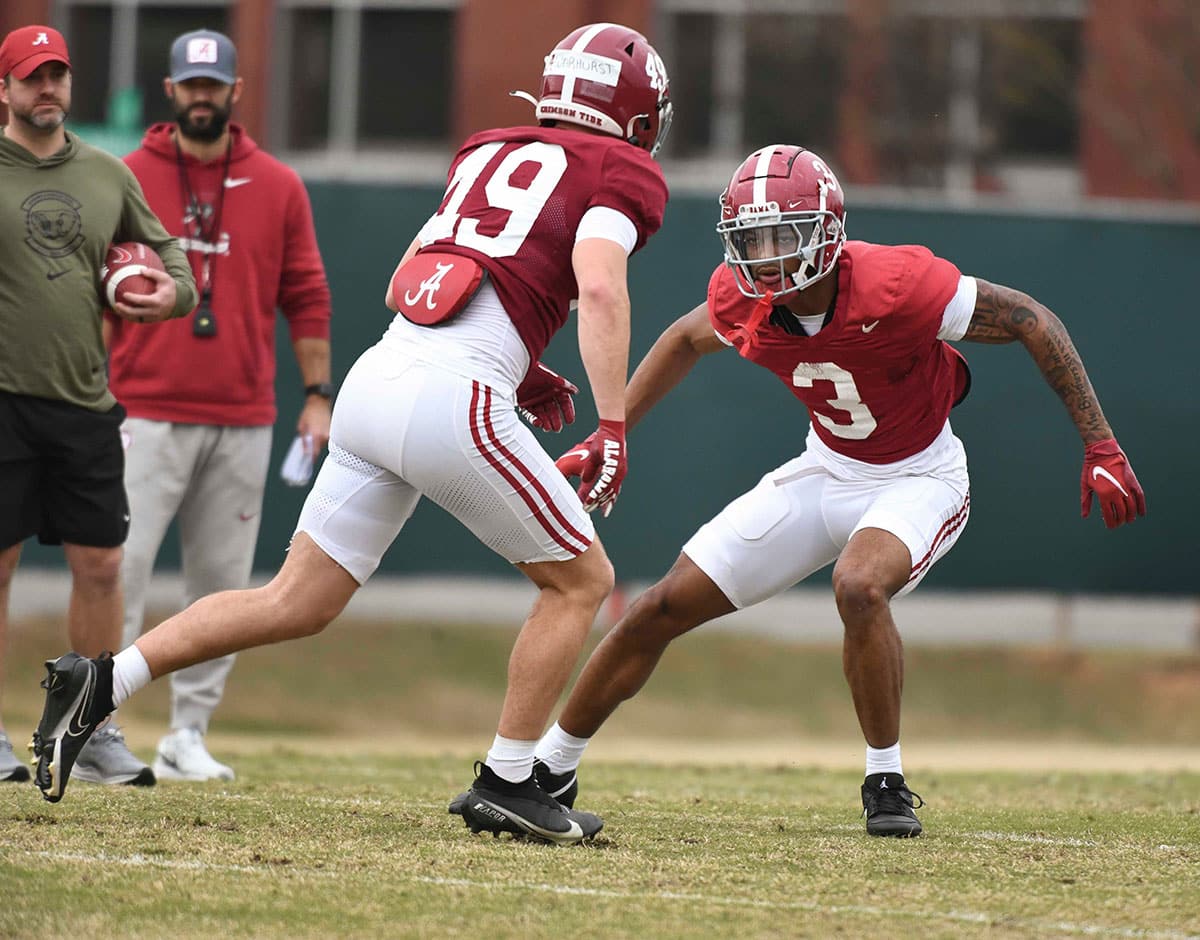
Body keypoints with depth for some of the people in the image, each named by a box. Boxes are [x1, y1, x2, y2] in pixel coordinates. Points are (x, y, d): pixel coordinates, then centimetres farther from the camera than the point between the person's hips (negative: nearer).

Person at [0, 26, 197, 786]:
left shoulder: (107, 175, 11)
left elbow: (163, 248, 23)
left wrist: (174, 290, 3)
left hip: (86, 401, 4)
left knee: (100, 566, 4)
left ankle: (93, 733, 14)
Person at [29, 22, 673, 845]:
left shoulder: (489, 155, 26)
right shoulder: (618, 174, 4)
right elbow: (600, 289, -14)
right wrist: (613, 427, -16)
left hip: (378, 374, 7)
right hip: (451, 402, -7)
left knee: (294, 605, 12)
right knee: (580, 581, 11)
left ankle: (103, 683, 3)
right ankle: (506, 785, 9)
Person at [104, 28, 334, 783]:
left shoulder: (279, 188, 8)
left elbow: (307, 298, 11)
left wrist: (319, 395, 5)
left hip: (244, 423, 3)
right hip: (147, 414, -3)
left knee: (223, 581, 4)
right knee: (120, 565, -10)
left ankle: (189, 736, 10)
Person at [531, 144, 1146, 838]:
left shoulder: (894, 284, -32)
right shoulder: (743, 301, -16)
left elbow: (1031, 322, -23)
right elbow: (686, 341, 10)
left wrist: (1101, 449, -23)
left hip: (919, 479, -5)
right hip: (826, 471, 5)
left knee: (860, 587, -36)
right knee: (663, 610, 1)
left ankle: (888, 782, -15)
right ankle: (551, 768, 19)